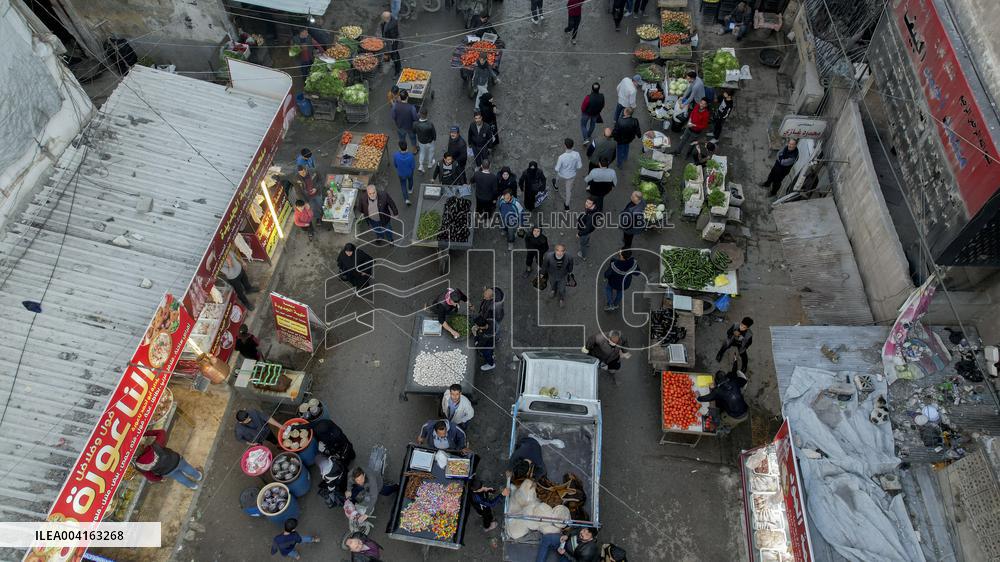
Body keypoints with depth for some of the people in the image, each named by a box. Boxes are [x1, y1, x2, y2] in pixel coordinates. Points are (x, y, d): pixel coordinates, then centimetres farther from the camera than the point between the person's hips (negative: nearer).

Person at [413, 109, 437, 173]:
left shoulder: (415, 124, -31)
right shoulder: (430, 124, -39)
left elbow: (414, 132, -10)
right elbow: (434, 133, -20)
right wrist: (434, 138, 3)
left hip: (421, 141, 2)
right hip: (429, 142, -2)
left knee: (422, 152, 32)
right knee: (430, 152, 29)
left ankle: (421, 166, 31)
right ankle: (430, 164, 53)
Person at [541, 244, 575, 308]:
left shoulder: (569, 258, -37)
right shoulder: (548, 256, -40)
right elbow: (544, 265, -18)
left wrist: (570, 271, 8)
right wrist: (543, 273, -1)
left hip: (563, 276, -1)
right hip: (552, 275, 1)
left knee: (561, 290, 21)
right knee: (553, 285, 32)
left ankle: (562, 299, 57)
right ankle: (554, 291, 71)